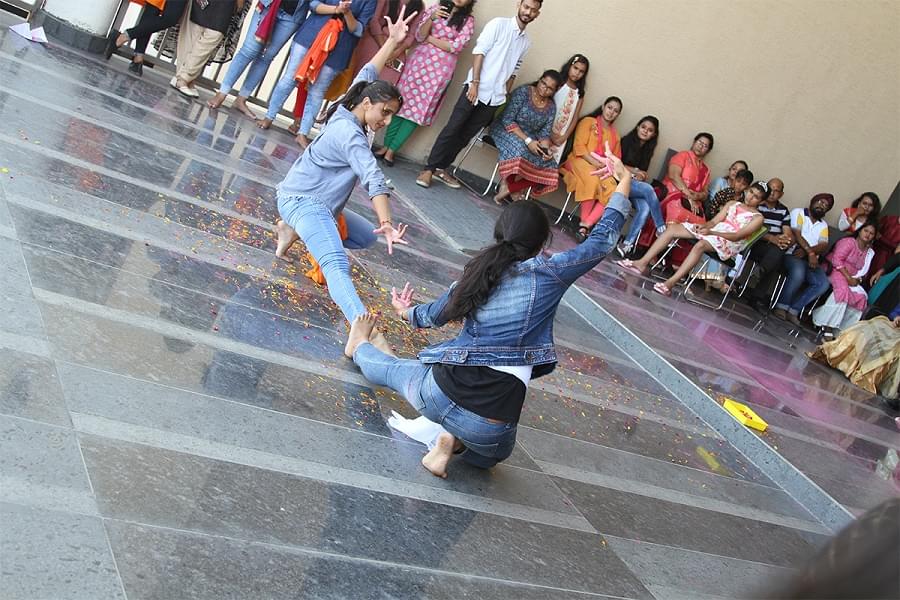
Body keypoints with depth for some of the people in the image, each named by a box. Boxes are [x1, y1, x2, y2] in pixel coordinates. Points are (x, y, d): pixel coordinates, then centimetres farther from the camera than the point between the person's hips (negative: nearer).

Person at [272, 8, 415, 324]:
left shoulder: (346, 113, 6)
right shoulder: (349, 133, -21)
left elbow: (367, 76, 19)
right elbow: (374, 179, -34)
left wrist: (393, 41, 19)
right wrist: (386, 223, -43)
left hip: (315, 202, 11)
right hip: (302, 200, -11)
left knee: (366, 236, 28)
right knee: (337, 266, -34)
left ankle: (293, 231, 22)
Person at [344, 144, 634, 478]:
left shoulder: (478, 274, 10)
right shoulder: (550, 273, -3)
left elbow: (433, 315, 28)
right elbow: (602, 241, 11)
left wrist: (406, 312, 52)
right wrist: (624, 182, 23)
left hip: (438, 395, 3)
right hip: (488, 429, -3)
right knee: (495, 450, 35)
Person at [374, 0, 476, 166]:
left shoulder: (468, 21, 1)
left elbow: (456, 46, -10)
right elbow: (419, 35, -1)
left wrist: (430, 38, -5)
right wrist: (431, 18, -17)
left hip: (440, 69, -2)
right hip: (419, 61, 2)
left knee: (419, 110, -2)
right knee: (402, 103, 0)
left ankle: (391, 151, 2)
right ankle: (386, 146, 7)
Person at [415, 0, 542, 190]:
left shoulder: (526, 42, 14)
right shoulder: (498, 24, -2)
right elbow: (479, 52, -9)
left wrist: (505, 97, 13)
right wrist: (475, 83, -16)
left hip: (494, 97, 5)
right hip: (476, 88, -5)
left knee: (466, 135, 7)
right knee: (452, 128, -7)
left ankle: (441, 168, 15)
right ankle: (429, 169, -4)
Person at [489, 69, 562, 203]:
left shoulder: (551, 107, 5)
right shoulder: (523, 92, -10)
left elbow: (545, 133, 1)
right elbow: (507, 120, -18)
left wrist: (545, 148, -24)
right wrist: (527, 140, -28)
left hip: (530, 140, 5)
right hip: (506, 131, -5)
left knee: (550, 166, -18)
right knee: (519, 150, -39)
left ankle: (509, 187, -12)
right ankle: (506, 183, -18)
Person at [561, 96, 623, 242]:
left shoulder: (615, 134, 25)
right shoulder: (588, 121, 9)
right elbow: (579, 146, -5)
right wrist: (595, 163, -16)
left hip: (603, 169, 5)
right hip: (580, 160, -5)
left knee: (613, 192, -28)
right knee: (593, 180, -40)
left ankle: (585, 225, -35)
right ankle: (584, 222, -30)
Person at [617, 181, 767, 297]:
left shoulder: (757, 218, 4)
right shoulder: (732, 204, 23)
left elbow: (737, 236, -11)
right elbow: (714, 221, 13)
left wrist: (711, 232, -24)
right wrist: (704, 226, -11)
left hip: (729, 242, -6)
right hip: (712, 230, 7)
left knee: (700, 245, -40)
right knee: (672, 228, -12)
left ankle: (670, 283, -49)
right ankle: (642, 263, -18)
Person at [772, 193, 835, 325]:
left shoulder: (823, 225, 22)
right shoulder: (798, 213, 9)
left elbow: (824, 245, 4)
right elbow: (796, 234, -7)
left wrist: (805, 250, -16)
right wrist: (810, 251, -19)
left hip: (810, 260, 5)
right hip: (792, 255, -5)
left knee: (823, 283, -22)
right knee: (799, 272, -38)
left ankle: (793, 309, -18)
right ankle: (781, 306, -23)